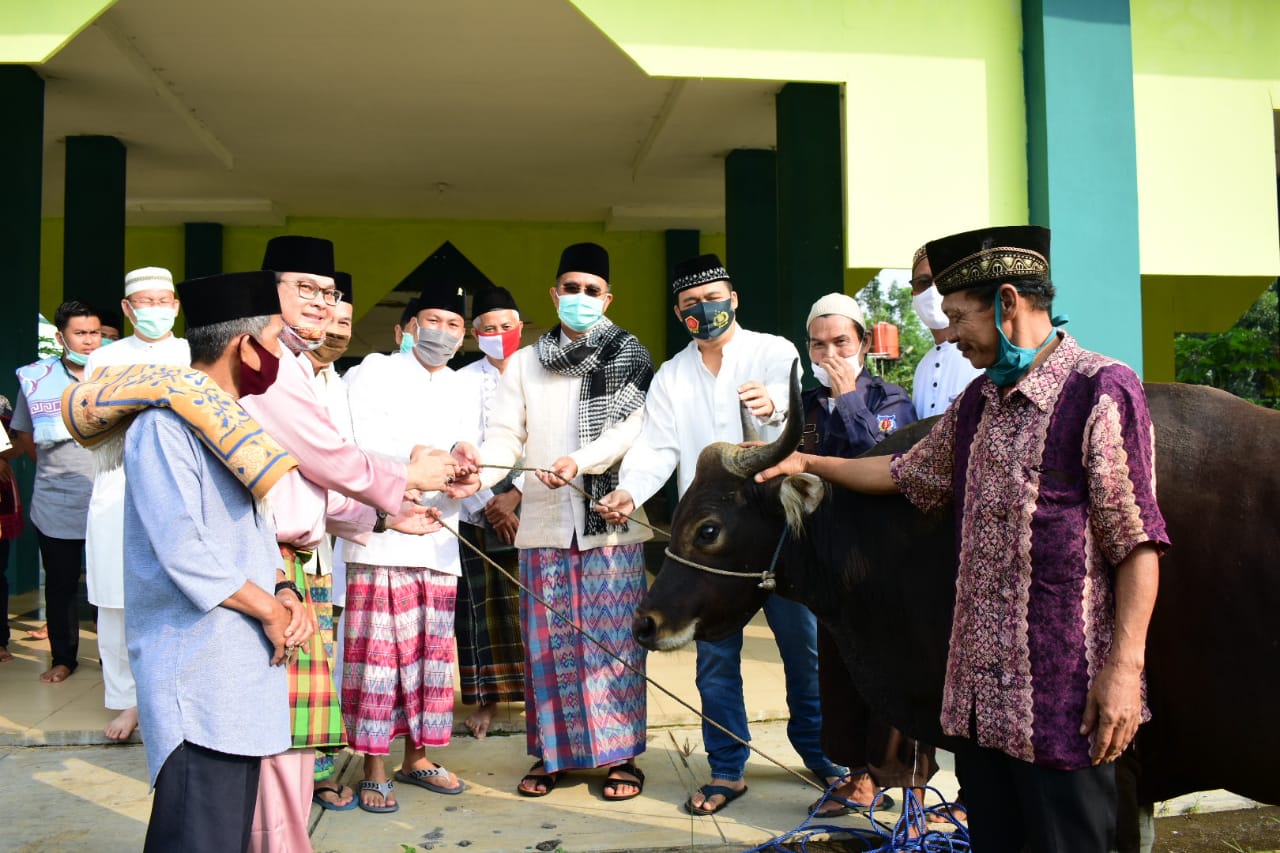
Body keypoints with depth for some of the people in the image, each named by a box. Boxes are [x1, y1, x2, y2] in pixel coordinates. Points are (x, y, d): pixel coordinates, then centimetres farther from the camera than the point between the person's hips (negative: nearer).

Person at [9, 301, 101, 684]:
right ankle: (63, 658, 22)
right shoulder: (36, 378, 2)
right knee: (60, 584, 10)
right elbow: (22, 436, 13)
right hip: (55, 503, 1)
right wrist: (54, 463, 3)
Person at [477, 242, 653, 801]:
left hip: (611, 520, -2)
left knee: (613, 639, 1)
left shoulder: (628, 356, 5)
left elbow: (633, 428, -8)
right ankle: (550, 753, 17)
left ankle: (620, 756, 11)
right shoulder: (523, 363, 12)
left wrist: (580, 461, -24)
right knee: (547, 640, 5)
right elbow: (505, 436, 4)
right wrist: (479, 472, -17)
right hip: (545, 523, 2)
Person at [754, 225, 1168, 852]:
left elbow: (1137, 540, -14)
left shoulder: (1100, 390, -11)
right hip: (978, 689, 7)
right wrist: (807, 462, 27)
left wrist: (1125, 666, -17)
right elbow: (907, 472, 27)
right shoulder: (979, 402, 13)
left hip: (1064, 693, -7)